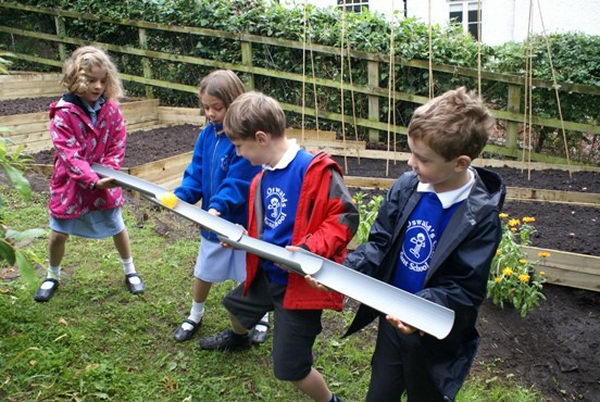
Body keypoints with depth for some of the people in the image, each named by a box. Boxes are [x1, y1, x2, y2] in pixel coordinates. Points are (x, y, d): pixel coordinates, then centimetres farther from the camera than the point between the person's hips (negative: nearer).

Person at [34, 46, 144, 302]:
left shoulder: (110, 108, -7)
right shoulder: (63, 113, -18)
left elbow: (117, 145, -2)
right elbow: (69, 154, -23)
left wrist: (108, 174, -15)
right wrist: (93, 180, -33)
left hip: (105, 181, 2)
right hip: (70, 182, -2)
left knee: (117, 227, 12)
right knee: (59, 232, 9)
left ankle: (130, 271, 32)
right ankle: (52, 276, 33)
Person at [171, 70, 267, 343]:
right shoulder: (206, 134, -1)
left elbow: (239, 181, -26)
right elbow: (196, 173, -1)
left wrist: (219, 206, -37)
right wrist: (180, 196, -16)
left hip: (241, 221, -6)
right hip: (212, 219, 6)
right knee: (203, 272, 21)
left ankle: (261, 319, 38)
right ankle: (195, 316, 44)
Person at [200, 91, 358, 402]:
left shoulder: (316, 169, -23)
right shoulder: (263, 177, 2)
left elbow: (345, 217, -22)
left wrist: (310, 249, -32)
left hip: (301, 281, -8)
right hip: (267, 272, 9)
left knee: (291, 368, -2)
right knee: (236, 304, 35)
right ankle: (238, 338, 71)